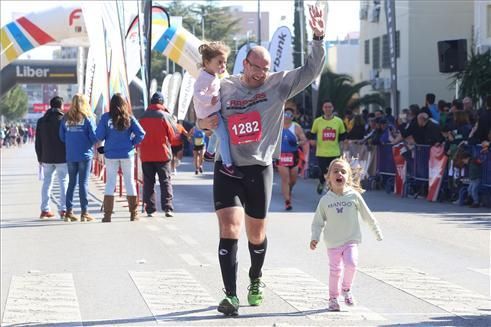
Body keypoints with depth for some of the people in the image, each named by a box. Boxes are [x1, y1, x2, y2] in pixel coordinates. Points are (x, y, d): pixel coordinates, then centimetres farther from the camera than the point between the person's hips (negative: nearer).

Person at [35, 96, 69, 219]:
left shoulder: (41, 121, 7)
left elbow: (37, 142, 10)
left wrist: (40, 157, 17)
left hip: (47, 158, 4)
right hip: (62, 158, -4)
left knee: (46, 182, 12)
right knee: (63, 183, 0)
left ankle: (44, 209, 10)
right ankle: (63, 209, -6)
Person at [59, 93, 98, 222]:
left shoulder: (66, 119, 3)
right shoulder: (88, 118, -7)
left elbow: (62, 136, 6)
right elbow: (94, 136, -8)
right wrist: (91, 144, 12)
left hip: (70, 156, 3)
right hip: (85, 155, -3)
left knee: (71, 182, 12)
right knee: (84, 183, 0)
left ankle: (69, 211, 11)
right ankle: (84, 212, 0)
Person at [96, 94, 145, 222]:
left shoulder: (106, 117, -6)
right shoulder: (129, 118, -3)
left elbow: (99, 136, -6)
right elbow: (141, 133, -9)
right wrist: (132, 143, 5)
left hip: (110, 154, 0)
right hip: (127, 154, 0)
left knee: (110, 183, 5)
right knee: (130, 181, 9)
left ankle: (107, 214, 2)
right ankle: (133, 213, 12)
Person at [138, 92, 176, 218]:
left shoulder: (142, 117, 1)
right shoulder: (165, 116, -8)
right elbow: (172, 135, -3)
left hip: (146, 155, 2)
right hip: (163, 154, -2)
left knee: (148, 182, 7)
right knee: (165, 181, 2)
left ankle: (150, 209, 4)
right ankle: (168, 208, -6)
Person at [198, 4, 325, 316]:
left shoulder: (279, 84, -1)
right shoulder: (225, 87, 2)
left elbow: (311, 71, -9)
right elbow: (203, 115, 16)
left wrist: (318, 38, -21)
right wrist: (203, 122, -8)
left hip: (259, 168, 0)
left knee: (257, 233, 12)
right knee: (229, 228, -13)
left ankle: (256, 282, 40)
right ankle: (231, 296, -14)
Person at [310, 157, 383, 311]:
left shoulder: (354, 196, -4)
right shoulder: (325, 200, -3)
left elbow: (368, 216, 5)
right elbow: (318, 222, 4)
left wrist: (378, 233, 12)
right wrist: (315, 237, -10)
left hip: (351, 240, -1)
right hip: (333, 242, 1)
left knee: (351, 264, -19)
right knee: (335, 270, 3)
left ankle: (346, 289, 7)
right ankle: (333, 298, 20)